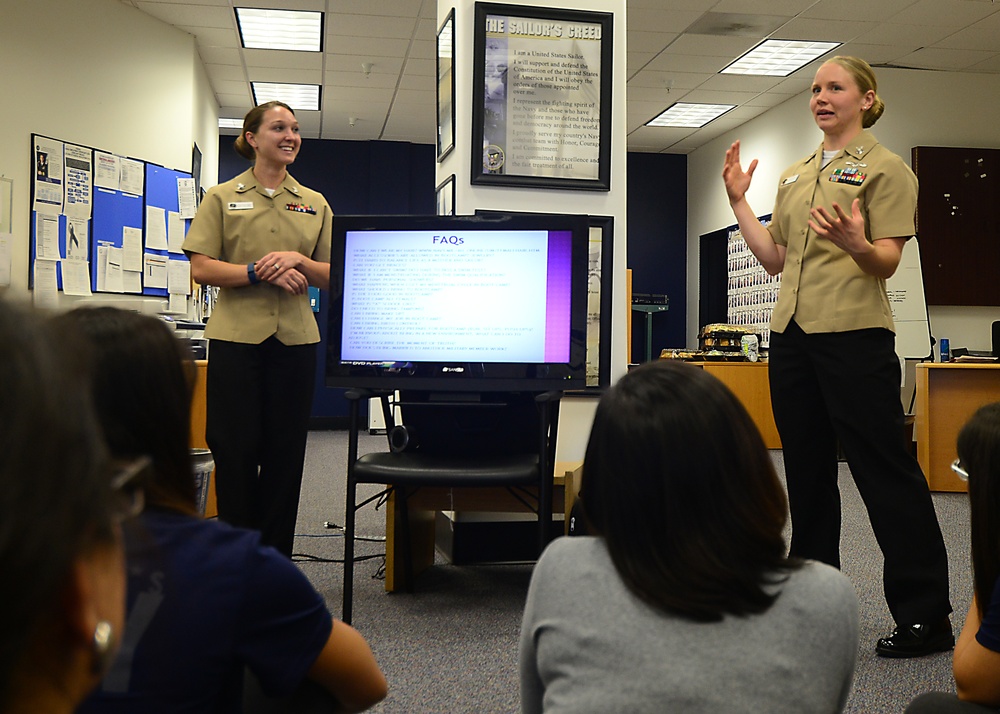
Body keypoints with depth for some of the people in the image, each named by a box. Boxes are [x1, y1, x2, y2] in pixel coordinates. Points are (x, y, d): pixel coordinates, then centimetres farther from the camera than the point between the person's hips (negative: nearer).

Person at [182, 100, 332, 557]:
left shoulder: (315, 204, 14)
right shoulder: (223, 198, 7)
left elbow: (333, 276, 10)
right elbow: (201, 268, -3)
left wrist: (297, 261, -9)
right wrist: (260, 273, -15)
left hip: (295, 340, 2)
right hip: (236, 337, -2)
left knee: (285, 454, 5)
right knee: (236, 451, -1)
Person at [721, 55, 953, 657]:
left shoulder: (884, 167, 0)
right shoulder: (795, 176, 20)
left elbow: (888, 262, -9)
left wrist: (856, 244, -30)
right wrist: (739, 201, 13)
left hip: (854, 334, -7)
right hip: (792, 335, 7)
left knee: (886, 471, -4)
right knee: (807, 469, 12)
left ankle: (926, 615, 5)